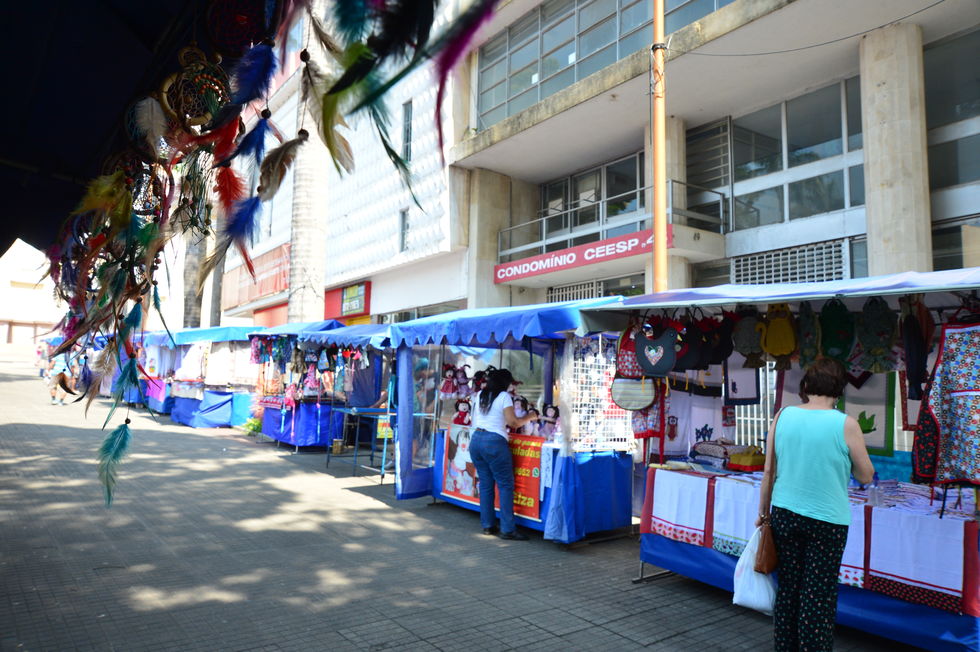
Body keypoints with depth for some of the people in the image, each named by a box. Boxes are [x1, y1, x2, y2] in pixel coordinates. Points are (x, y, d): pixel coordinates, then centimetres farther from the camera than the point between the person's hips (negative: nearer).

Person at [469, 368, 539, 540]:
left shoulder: (481, 395, 16)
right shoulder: (504, 396, -4)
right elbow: (513, 423, -9)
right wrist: (529, 417, 8)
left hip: (476, 440, 7)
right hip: (494, 442, -7)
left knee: (485, 483, 12)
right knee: (506, 485, -2)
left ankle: (487, 525, 14)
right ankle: (507, 529, -3)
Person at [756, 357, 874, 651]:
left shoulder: (783, 416, -4)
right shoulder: (846, 424, -12)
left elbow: (768, 471, 1)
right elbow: (865, 476, -1)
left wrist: (763, 512, 12)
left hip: (784, 514, 3)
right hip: (827, 520, -3)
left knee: (787, 589, 15)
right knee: (818, 597, 7)